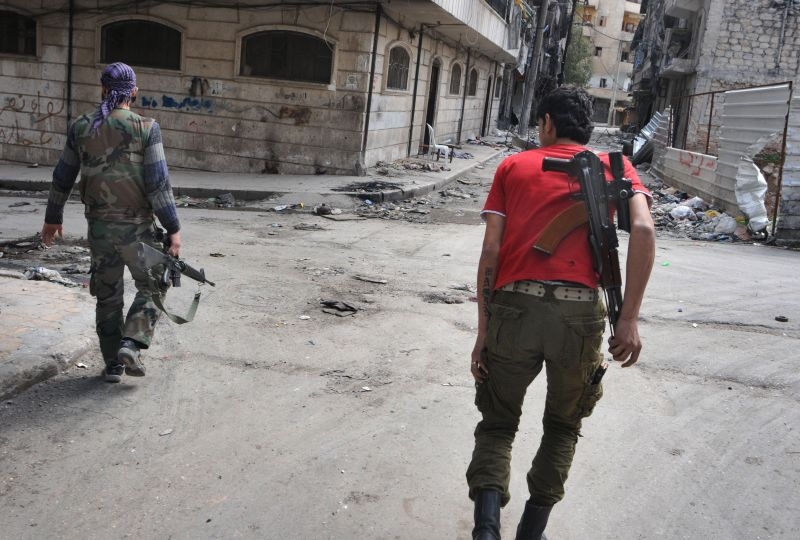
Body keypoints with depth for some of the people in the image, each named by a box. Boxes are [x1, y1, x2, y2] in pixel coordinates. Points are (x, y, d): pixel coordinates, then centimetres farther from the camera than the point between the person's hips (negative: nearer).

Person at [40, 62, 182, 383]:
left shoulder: (81, 127, 2)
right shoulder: (146, 128, -10)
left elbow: (62, 178, 10)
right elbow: (158, 184, -14)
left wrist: (53, 218, 23)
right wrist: (173, 229, -9)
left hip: (99, 227, 4)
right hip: (137, 225, -3)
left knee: (107, 295, 15)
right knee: (151, 287, 13)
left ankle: (113, 363, 19)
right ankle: (132, 343, -7)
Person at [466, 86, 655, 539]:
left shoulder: (513, 166, 15)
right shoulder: (614, 166, 15)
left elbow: (491, 252, 5)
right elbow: (644, 230, -4)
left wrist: (483, 331, 7)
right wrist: (629, 319, -5)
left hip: (514, 308, 0)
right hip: (579, 312, 1)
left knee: (498, 423, 16)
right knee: (563, 426, 24)